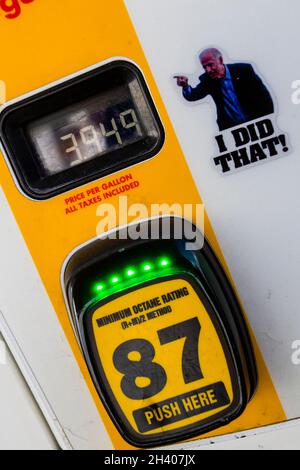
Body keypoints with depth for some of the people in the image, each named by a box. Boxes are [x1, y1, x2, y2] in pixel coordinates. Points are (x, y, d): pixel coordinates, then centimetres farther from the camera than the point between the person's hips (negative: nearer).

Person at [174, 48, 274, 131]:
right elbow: (193, 95, -14)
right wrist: (185, 86, -36)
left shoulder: (243, 69, -8)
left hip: (258, 123, -1)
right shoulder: (207, 79, -1)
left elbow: (264, 95, -4)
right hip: (230, 128, 2)